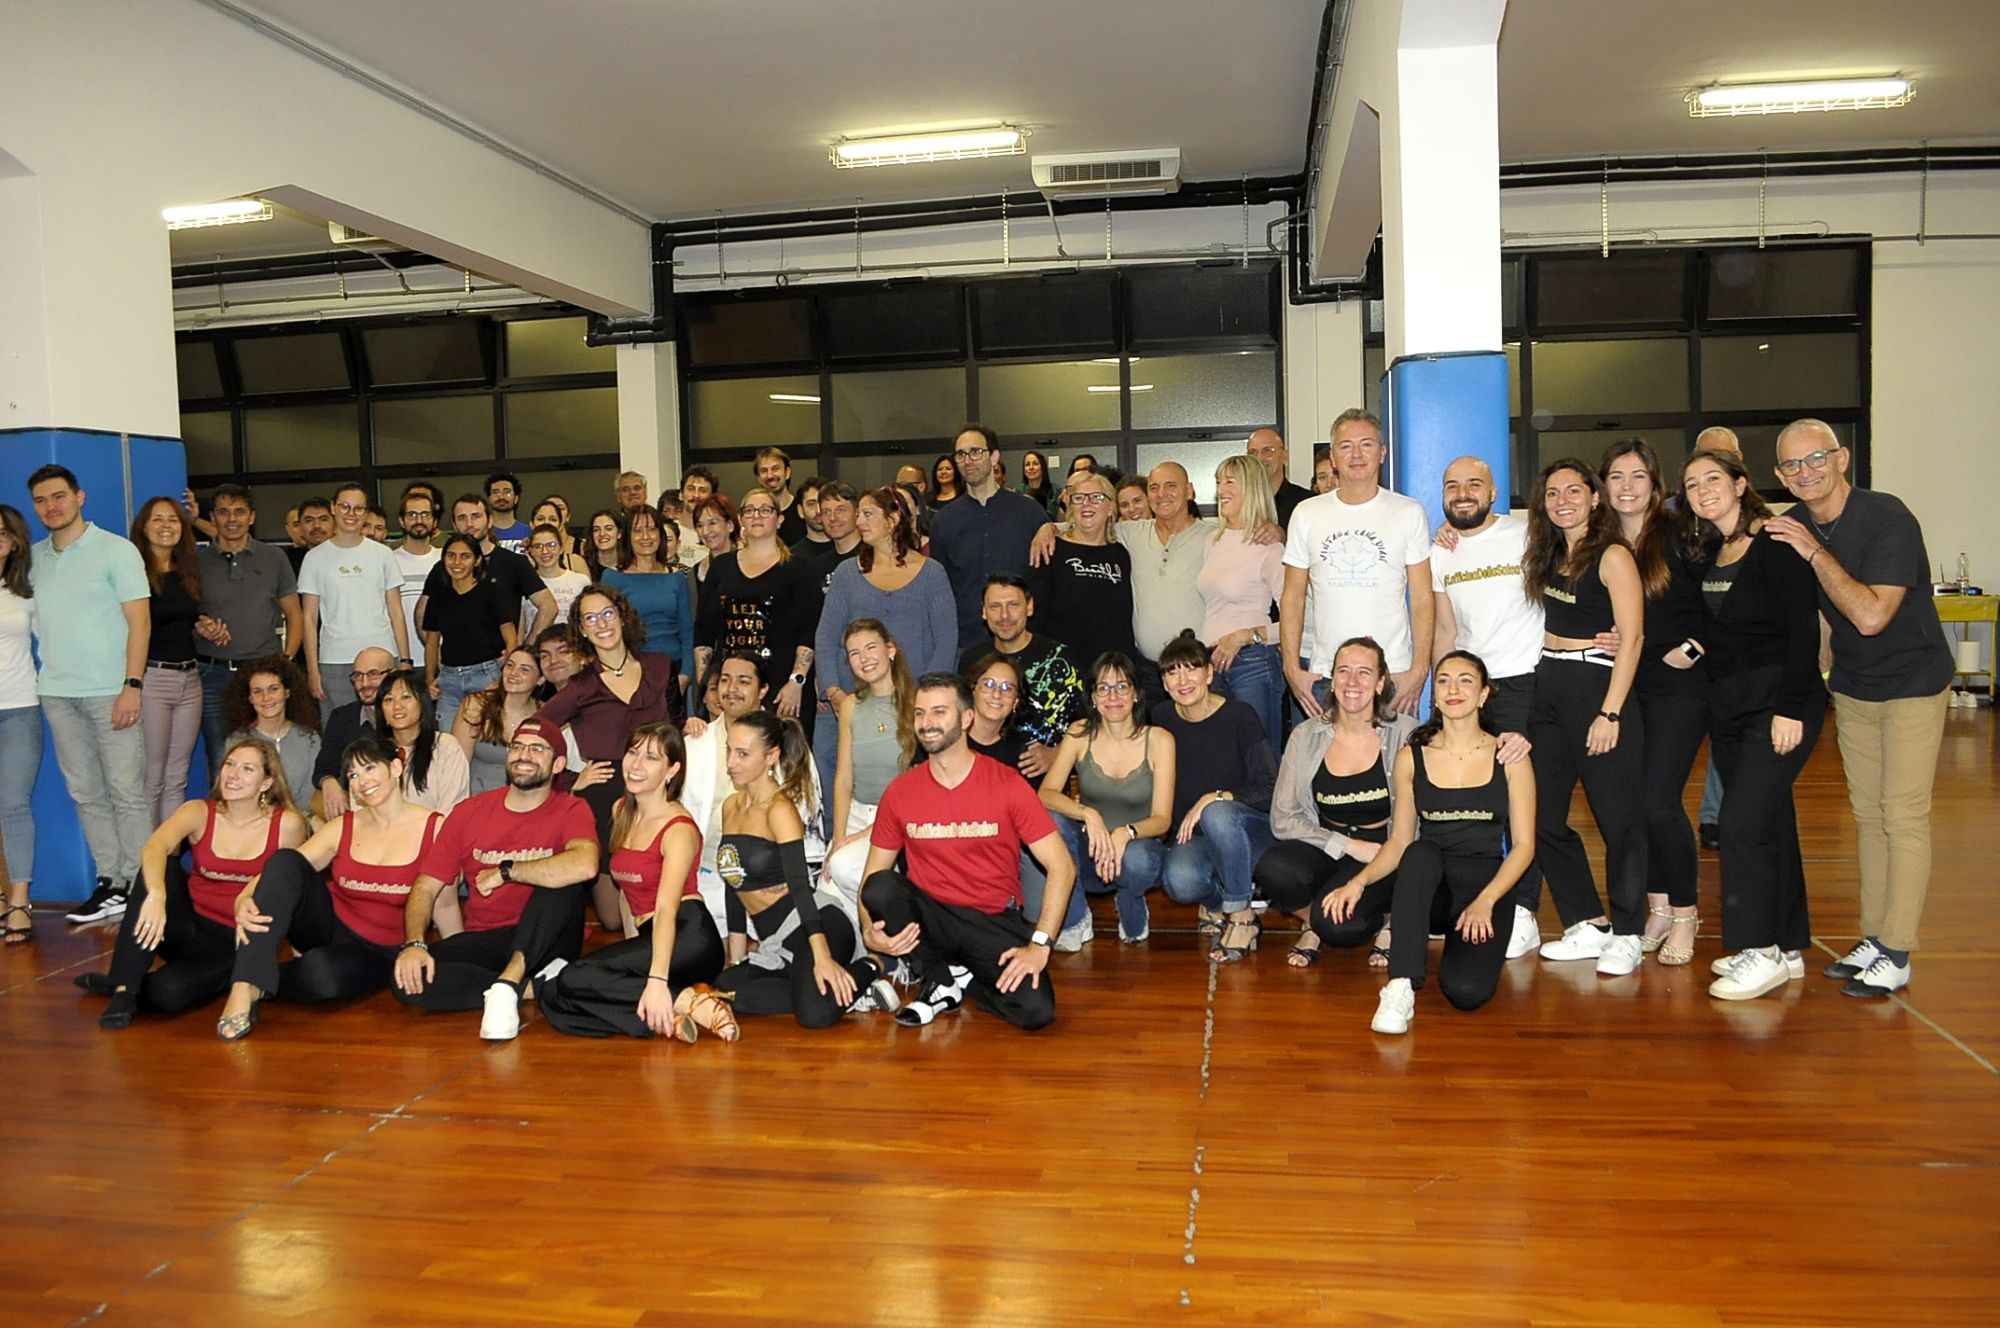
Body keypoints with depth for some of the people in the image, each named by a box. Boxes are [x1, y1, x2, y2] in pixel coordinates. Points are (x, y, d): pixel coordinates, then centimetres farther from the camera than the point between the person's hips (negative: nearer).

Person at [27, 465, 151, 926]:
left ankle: (139, 884, 0)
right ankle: (110, 883, 13)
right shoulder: (33, 558, 13)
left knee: (127, 792, -5)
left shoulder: (116, 550, -1)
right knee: (86, 794, 7)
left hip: (109, 691, -5)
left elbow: (140, 621, -5)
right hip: (56, 693, 5)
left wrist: (131, 686, -13)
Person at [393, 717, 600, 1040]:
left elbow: (585, 865, -29)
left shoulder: (570, 810, -5)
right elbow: (425, 888, 3)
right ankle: (538, 987, -19)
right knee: (408, 975, -23)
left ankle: (507, 986, -36)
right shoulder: (469, 812, 7)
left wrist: (504, 872, -18)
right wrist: (414, 943, -17)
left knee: (563, 877, -30)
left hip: (544, 943, -3)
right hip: (484, 941, 3)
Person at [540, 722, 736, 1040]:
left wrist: (657, 981, -34)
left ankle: (692, 1002, -25)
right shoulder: (621, 812, 12)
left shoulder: (679, 830, -11)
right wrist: (630, 946, 9)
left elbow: (666, 909, -24)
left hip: (687, 939, -8)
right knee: (554, 1001, -11)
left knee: (574, 980, -24)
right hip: (648, 936, 8)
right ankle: (669, 1014, -18)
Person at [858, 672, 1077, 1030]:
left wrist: (1038, 945, -20)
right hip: (929, 917, 2)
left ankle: (951, 981, 5)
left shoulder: (1008, 787, -9)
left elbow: (1062, 868, -10)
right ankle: (943, 977, -5)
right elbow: (872, 879, 2)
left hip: (995, 921, -1)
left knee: (1036, 1010, -26)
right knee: (881, 887, -30)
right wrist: (870, 931, -20)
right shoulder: (900, 793, -2)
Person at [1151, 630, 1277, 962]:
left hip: (1251, 831, -2)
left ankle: (1241, 914, -18)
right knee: (1178, 881, -32)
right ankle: (1217, 900, 5)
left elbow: (1272, 790, -15)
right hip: (1191, 835, 2)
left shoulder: (1239, 717, -11)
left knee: (1217, 814, -37)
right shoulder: (1161, 719, 1)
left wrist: (1215, 798, -25)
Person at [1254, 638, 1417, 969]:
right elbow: (1282, 819, -4)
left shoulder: (1404, 733, -5)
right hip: (1325, 850, 3)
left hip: (1383, 851, -2)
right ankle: (1312, 921, 3)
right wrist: (1347, 845, -14)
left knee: (1335, 922, -29)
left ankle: (1389, 922, 6)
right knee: (1272, 869, -30)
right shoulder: (1307, 736, -1)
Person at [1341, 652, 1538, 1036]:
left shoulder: (1509, 757, 1)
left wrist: (1485, 901, -15)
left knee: (1467, 991, -27)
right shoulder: (1411, 757, 5)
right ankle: (1401, 986, -34)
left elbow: (1524, 844, 0)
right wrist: (1359, 882, -12)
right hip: (1428, 887, 1)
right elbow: (1400, 841, 7)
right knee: (1420, 853, -37)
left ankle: (1466, 944, 10)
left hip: (1488, 886, -1)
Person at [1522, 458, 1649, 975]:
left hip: (1598, 685, -8)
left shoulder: (1613, 557, -9)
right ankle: (1587, 926, 19)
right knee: (1544, 817, 7)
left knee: (1617, 817, 0)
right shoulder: (1548, 557, 13)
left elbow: (1631, 638, -14)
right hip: (1549, 689, 8)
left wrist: (1610, 713, -19)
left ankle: (1627, 936, 12)